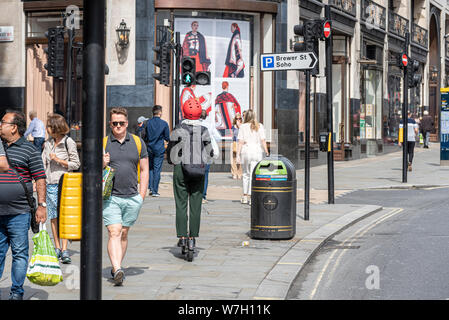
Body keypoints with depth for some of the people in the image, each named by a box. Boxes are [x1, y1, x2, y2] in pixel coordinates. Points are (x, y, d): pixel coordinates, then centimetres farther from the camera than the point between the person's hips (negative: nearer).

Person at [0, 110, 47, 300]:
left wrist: (41, 204, -9)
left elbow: (40, 178, -2)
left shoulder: (29, 150, -1)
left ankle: (17, 293, 9)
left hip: (19, 213, -4)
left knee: (19, 253, 1)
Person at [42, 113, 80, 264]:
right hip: (50, 184, 5)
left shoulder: (69, 142, -4)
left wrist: (59, 160, -12)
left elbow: (76, 164, -2)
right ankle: (57, 248, 15)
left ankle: (64, 250, -7)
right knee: (53, 217, 6)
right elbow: (43, 164, 16)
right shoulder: (48, 143, 12)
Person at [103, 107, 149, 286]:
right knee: (114, 233, -14)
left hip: (132, 198, 2)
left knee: (123, 234, 10)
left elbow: (144, 170, 11)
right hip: (110, 197, -2)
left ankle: (116, 267, 22)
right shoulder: (103, 143, 5)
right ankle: (117, 270, -24)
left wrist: (142, 196, 3)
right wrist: (101, 165, -15)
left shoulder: (138, 142, 8)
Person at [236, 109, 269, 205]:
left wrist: (238, 154, -2)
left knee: (246, 174, 15)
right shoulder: (260, 126, 2)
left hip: (246, 151, 0)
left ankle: (245, 196, 20)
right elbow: (263, 141, -1)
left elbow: (240, 142, -4)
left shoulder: (243, 127, -2)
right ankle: (251, 197, -4)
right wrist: (266, 152, 6)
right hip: (257, 151, 0)